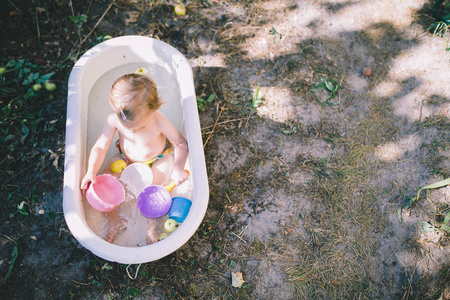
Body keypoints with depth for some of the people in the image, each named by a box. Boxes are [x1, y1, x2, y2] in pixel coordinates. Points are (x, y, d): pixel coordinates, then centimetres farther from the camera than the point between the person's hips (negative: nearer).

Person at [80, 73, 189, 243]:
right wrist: (91, 171, -31)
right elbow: (100, 147, -18)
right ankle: (116, 220, 5)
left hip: (156, 159, -2)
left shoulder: (160, 122, -33)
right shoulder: (113, 120, -28)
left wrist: (178, 167, -34)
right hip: (126, 158, 2)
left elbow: (180, 143, -20)